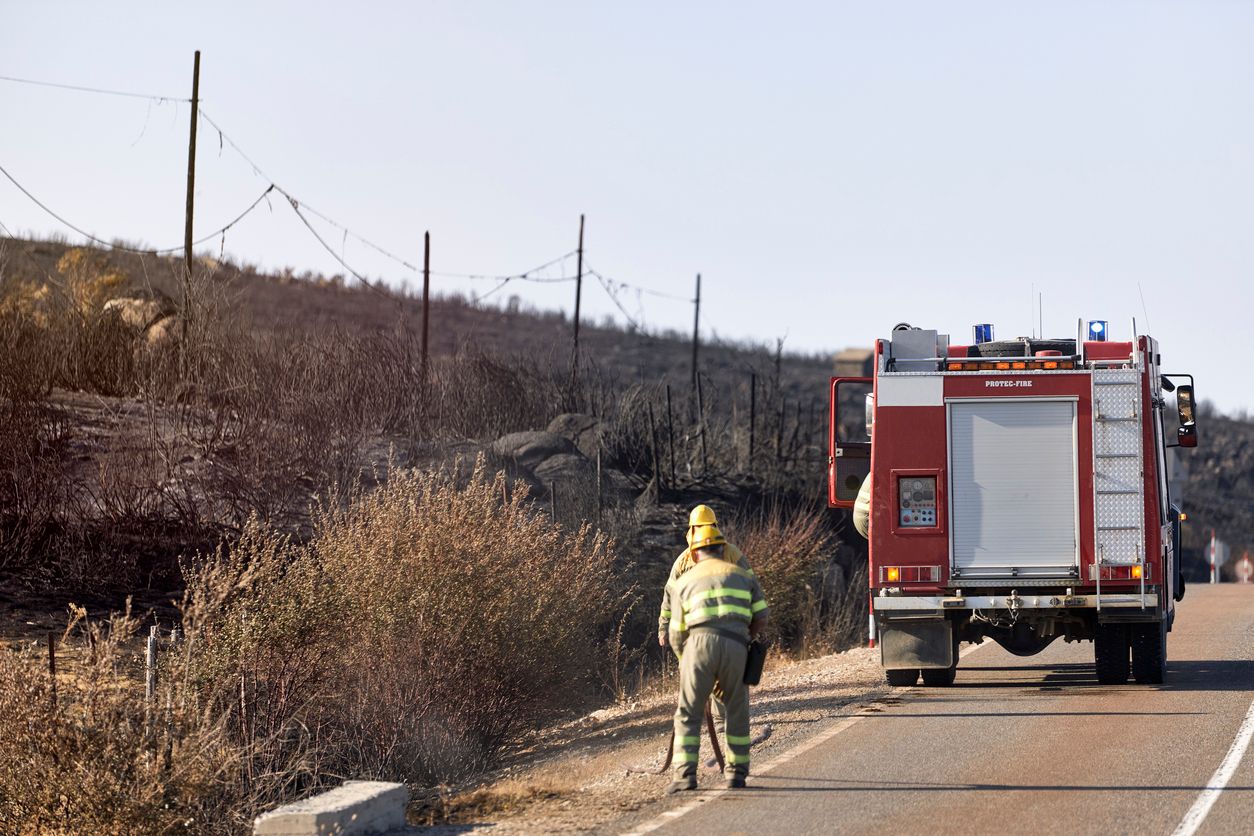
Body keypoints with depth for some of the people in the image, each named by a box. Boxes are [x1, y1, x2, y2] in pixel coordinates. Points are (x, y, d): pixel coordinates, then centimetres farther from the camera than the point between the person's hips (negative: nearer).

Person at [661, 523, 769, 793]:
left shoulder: (683, 582, 19)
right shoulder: (742, 576, 22)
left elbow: (676, 633, 17)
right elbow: (761, 617, 14)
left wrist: (684, 660, 30)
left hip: (700, 642, -1)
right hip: (735, 647, 1)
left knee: (688, 713, 6)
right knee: (737, 712, 16)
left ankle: (685, 774, -4)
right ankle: (736, 772, 17)